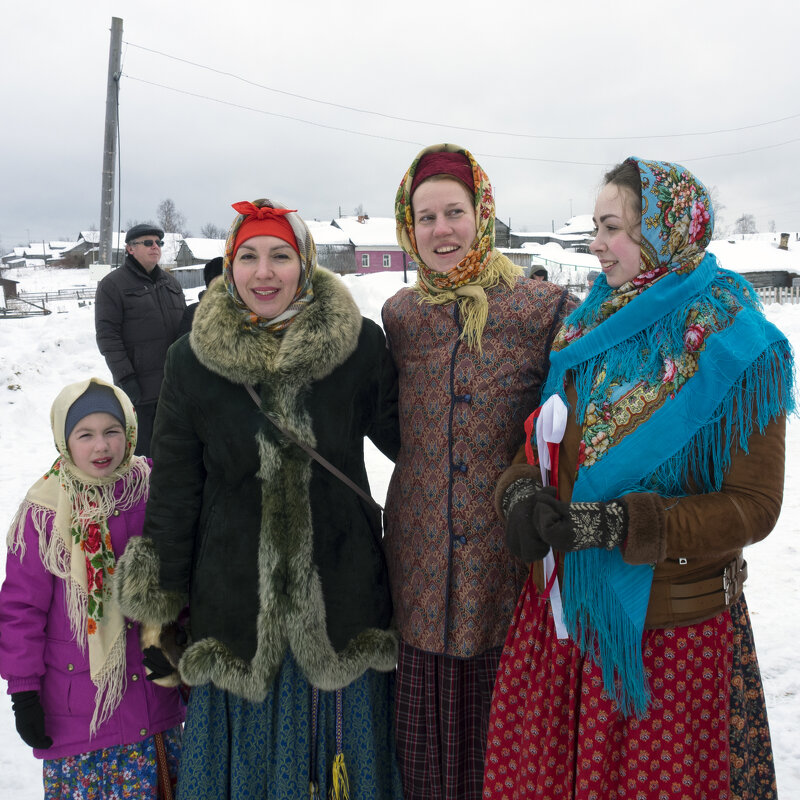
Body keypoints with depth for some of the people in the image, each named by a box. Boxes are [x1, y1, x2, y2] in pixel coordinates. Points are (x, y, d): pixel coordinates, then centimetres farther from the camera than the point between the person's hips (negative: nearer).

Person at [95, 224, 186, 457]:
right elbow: (107, 335, -9)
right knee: (141, 451, -2)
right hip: (139, 387, -6)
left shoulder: (170, 282, 16)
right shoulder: (112, 284, -4)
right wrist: (125, 377, -16)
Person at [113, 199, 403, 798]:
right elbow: (173, 491, 1)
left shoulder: (360, 345, -8)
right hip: (237, 609, 1)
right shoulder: (192, 360, -4)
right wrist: (157, 611, 3)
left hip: (342, 600, 0)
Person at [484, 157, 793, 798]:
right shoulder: (589, 326, 5)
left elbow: (753, 505, -14)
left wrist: (619, 524, -25)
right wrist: (523, 493, -14)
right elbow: (544, 442, 9)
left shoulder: (736, 348, -12)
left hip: (669, 627, -5)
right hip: (563, 608, 5)